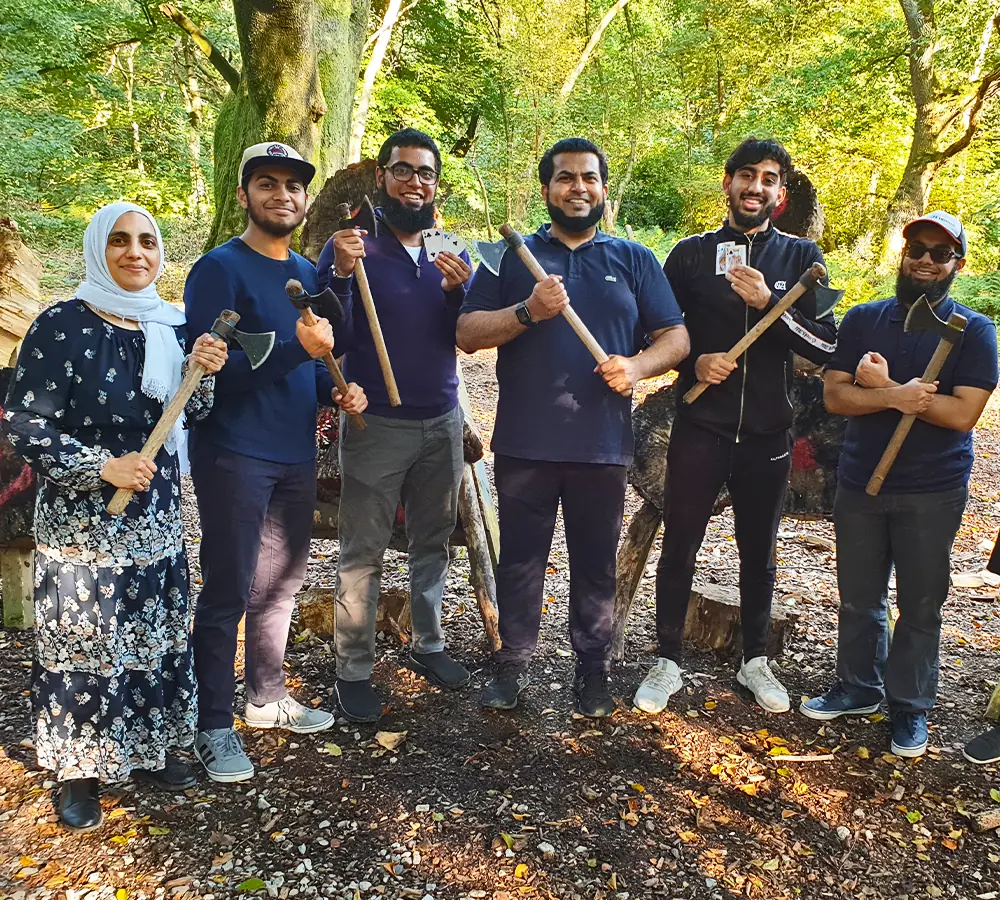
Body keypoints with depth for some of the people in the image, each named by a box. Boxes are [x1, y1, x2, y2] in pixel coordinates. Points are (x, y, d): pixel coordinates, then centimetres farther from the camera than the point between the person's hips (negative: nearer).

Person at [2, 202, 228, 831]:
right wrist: (102, 467, -20)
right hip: (83, 519, -5)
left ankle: (151, 749, 34)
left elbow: (189, 415, 10)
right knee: (84, 641, 5)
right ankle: (79, 772, 25)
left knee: (159, 633, 14)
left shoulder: (170, 325, 4)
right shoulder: (63, 325, -13)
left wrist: (203, 372, -9)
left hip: (158, 516, 5)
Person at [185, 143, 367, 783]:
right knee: (229, 592, -2)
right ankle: (214, 725, 13)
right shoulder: (220, 269, -9)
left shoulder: (308, 273, 13)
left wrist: (337, 390, 2)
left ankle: (268, 698, 32)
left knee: (282, 583, 16)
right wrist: (299, 348, -28)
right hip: (235, 456, -7)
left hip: (296, 454, 7)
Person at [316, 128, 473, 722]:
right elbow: (330, 339, -12)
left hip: (442, 422, 5)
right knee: (363, 552, 1)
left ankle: (429, 645, 31)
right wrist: (341, 273, -25)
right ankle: (354, 670, 13)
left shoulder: (452, 254, 8)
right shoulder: (352, 249, -5)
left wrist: (457, 292, -15)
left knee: (433, 540, 15)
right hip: (376, 424, -4)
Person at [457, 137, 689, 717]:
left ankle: (593, 670, 24)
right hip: (525, 442, 0)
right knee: (521, 559, 9)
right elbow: (468, 333, -1)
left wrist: (637, 365, -13)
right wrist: (528, 311, -16)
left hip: (603, 445, 1)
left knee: (596, 564, 10)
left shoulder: (634, 260, 11)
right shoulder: (512, 257, 8)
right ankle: (514, 664, 24)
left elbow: (676, 337, 7)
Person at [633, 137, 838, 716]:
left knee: (759, 553, 14)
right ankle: (668, 663, 21)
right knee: (679, 548, 4)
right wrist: (692, 363, -12)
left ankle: (756, 661, 32)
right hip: (699, 429, -1)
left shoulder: (801, 257, 4)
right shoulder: (691, 254, 3)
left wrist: (769, 303, -18)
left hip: (768, 434, 1)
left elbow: (827, 345, -4)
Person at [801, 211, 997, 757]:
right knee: (858, 598, 14)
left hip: (932, 494, -2)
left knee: (920, 607, 8)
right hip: (859, 485, 3)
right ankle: (858, 687, 32)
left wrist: (882, 386, -15)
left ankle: (910, 706, 25)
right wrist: (897, 396, -20)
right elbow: (834, 396, -5)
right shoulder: (863, 320, 4)